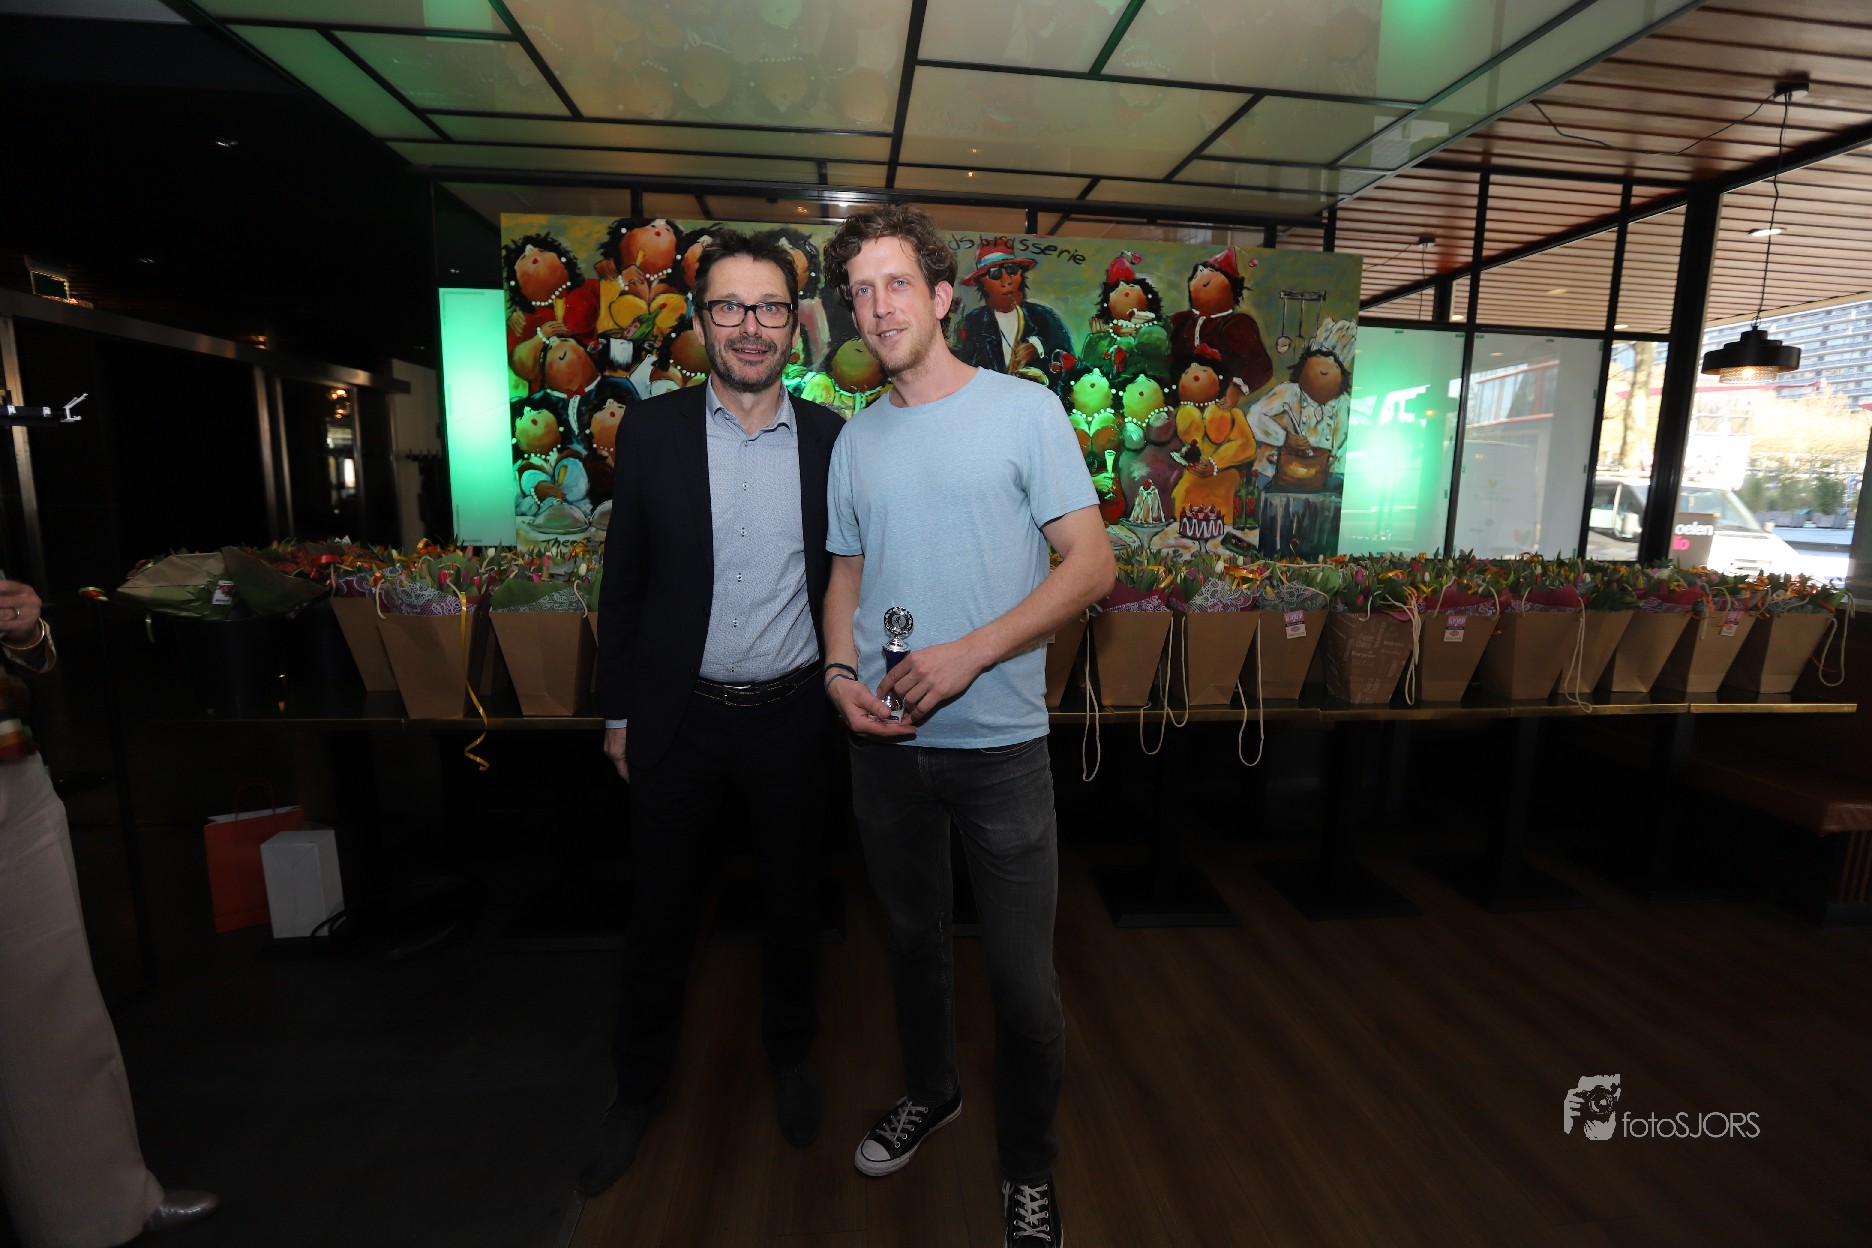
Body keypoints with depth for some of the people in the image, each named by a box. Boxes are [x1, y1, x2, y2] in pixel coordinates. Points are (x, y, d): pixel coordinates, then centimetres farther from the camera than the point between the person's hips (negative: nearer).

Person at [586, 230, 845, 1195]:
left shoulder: (830, 439, -1)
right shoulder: (652, 428, -2)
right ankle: (639, 1086, 41)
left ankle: (790, 1057, 44)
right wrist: (618, 708, 2)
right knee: (661, 908, 16)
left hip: (791, 717, 1)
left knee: (791, 899, 18)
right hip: (678, 719, 0)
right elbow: (623, 579, 1)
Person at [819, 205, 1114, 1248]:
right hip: (887, 742, 5)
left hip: (1000, 743, -4)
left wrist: (970, 652, -20)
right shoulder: (858, 439, 9)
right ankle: (930, 1092, 48)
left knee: (1024, 977, 5)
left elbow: (1094, 565, -10)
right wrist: (841, 671, -4)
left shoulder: (1026, 410, -5)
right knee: (915, 938, 22)